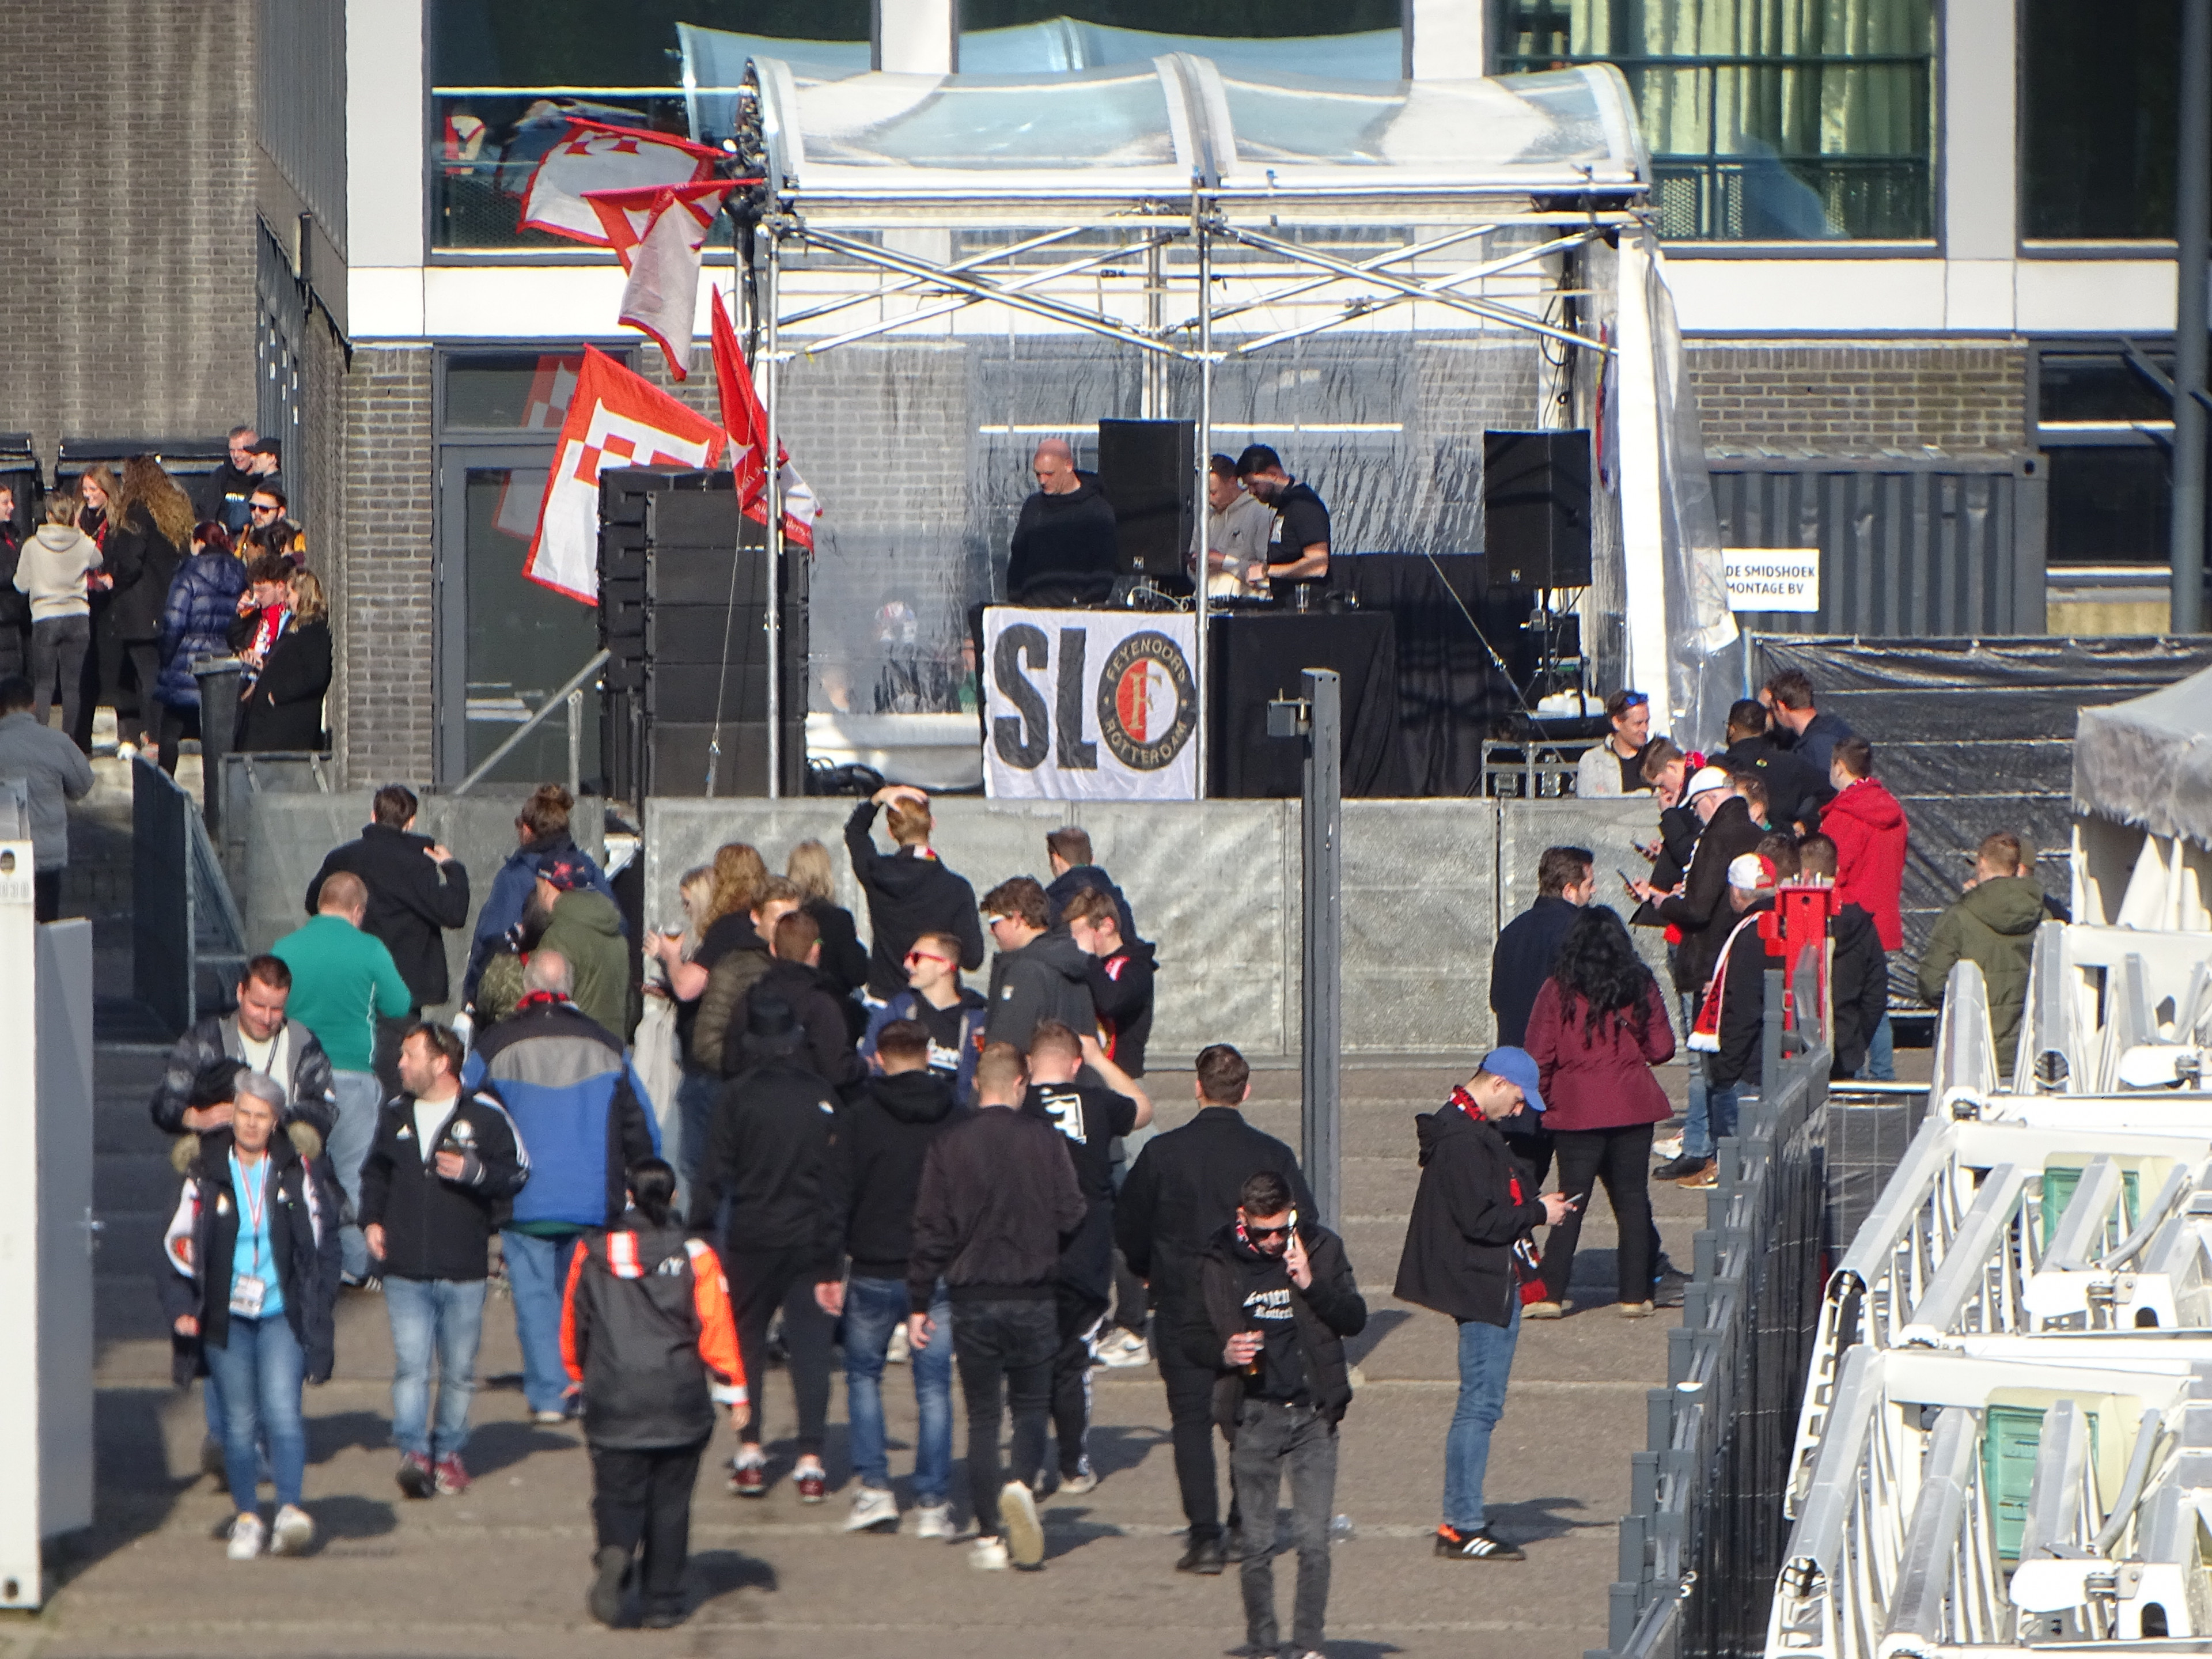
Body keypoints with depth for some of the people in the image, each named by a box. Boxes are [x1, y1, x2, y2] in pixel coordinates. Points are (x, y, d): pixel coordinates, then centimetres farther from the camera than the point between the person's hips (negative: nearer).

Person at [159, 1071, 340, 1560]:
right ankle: (246, 1518, 12)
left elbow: (323, 1239, 11)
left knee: (282, 1409, -15)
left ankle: (290, 1510, -19)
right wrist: (182, 1307, -3)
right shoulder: (206, 1174, 2)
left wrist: (318, 1307, 6)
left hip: (283, 1314, -1)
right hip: (226, 1317, 1)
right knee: (239, 1420, 3)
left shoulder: (296, 1173, 3)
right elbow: (178, 1244, 6)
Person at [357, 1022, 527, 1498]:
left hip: (463, 1272, -2)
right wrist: (372, 1220, 9)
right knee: (410, 1365, -12)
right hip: (405, 1271, 2)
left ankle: (448, 1454, 21)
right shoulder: (395, 1114, 12)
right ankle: (414, 1453, -17)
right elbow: (374, 1173, 24)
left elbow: (518, 1172, -1)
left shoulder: (484, 1115, -2)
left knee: (459, 1371, 7)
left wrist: (475, 1171, -17)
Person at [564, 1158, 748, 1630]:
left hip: (613, 1401, 0)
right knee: (670, 1502, 9)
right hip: (679, 1404, 0)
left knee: (617, 1493, 8)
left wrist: (580, 1378, 29)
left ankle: (614, 1552, -23)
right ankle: (663, 1603, 10)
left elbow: (573, 1325, 11)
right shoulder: (695, 1257, -4)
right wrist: (733, 1393, 4)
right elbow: (716, 1330, -6)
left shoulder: (592, 1255, 1)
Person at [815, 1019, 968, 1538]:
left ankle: (874, 1489, 6)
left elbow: (837, 1196, -6)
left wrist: (830, 1270, -3)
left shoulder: (862, 1115, -5)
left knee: (863, 1374, 16)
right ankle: (933, 1505, 2)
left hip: (875, 1272, -1)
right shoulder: (956, 1116, 1)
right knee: (934, 1386, 6)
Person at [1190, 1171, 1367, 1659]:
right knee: (1254, 1543, 1)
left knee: (1313, 1538, -6)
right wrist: (1224, 1353, -12)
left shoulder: (1321, 1248, 2)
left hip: (1312, 1413, 0)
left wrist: (1312, 1284, -16)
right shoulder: (1220, 1263, 2)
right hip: (1253, 1414, 0)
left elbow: (1355, 1320, 0)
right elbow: (1193, 1339, 9)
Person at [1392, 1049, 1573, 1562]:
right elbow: (1480, 1221, -23)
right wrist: (1538, 1213, -12)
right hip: (1483, 1288, -11)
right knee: (1480, 1404, -8)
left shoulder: (1470, 1129, 15)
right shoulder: (1463, 1140, -18)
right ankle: (1464, 1526, -6)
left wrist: (1533, 1206, 7)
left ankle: (1461, 1519, 18)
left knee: (1480, 1403, 14)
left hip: (1492, 1286, 11)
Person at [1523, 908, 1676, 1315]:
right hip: (1633, 1107, 1)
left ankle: (1552, 1293, 1)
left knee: (1571, 1201, 4)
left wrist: (1540, 1099, 9)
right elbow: (1662, 1048, 4)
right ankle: (1635, 1294, 7)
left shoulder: (1558, 990, -6)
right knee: (1632, 1198, 7)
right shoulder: (1640, 986, -1)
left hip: (1576, 1109, -1)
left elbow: (1539, 1053, -5)